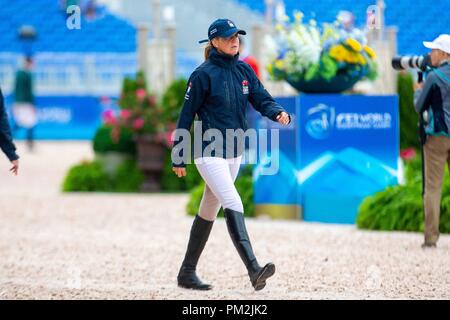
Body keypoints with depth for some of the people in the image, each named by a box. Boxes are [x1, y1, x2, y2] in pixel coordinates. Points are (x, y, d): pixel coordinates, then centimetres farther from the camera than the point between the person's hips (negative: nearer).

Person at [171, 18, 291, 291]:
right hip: (209, 153, -7)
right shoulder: (204, 74, -10)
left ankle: (187, 273, 24)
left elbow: (262, 99, 0)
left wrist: (279, 113, -24)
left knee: (209, 211, 14)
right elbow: (186, 116, -7)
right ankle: (254, 270, -31)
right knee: (234, 206, -20)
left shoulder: (244, 71, 8)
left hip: (235, 153, 7)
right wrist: (178, 157, -6)